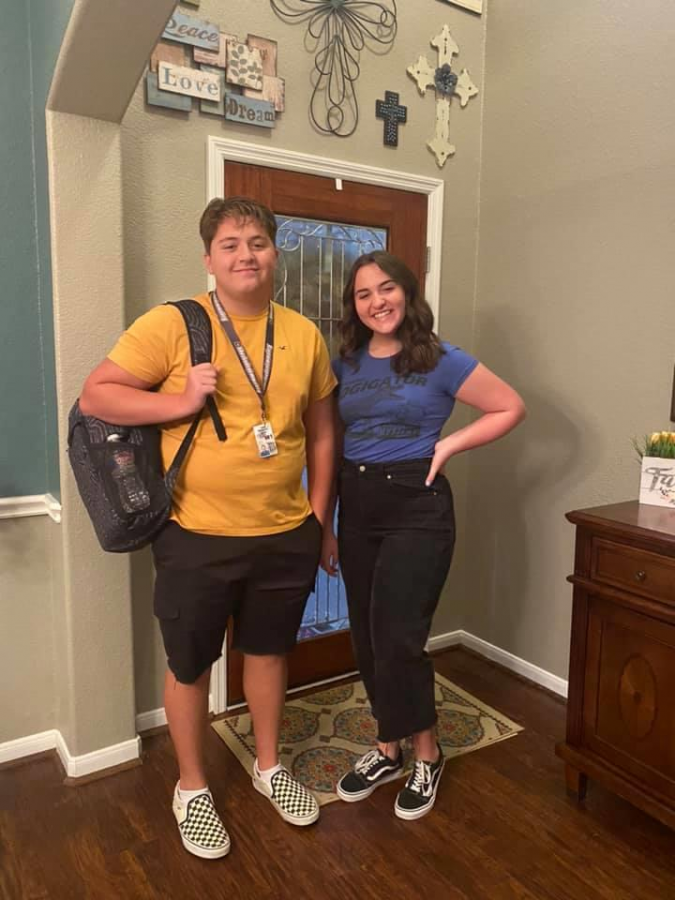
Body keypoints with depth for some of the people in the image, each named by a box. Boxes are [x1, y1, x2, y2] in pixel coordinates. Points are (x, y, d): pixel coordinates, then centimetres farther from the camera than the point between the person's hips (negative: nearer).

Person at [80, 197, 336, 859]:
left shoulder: (304, 334, 3)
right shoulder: (172, 324, -9)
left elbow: (320, 432, 10)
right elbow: (94, 396, -9)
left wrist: (319, 516, 9)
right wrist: (183, 402, -20)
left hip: (285, 536, 4)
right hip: (196, 537, -3)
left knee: (268, 651, 21)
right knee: (190, 666, 13)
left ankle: (269, 767, 45)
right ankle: (191, 788, 39)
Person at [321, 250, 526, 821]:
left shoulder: (441, 361, -6)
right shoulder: (345, 364, 7)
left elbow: (511, 408, 1)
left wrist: (448, 446, -9)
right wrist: (323, 526, 9)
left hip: (417, 506, -5)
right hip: (356, 507, 5)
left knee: (397, 638, -5)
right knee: (367, 638, 12)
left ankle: (426, 754, 20)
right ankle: (388, 749, 32)